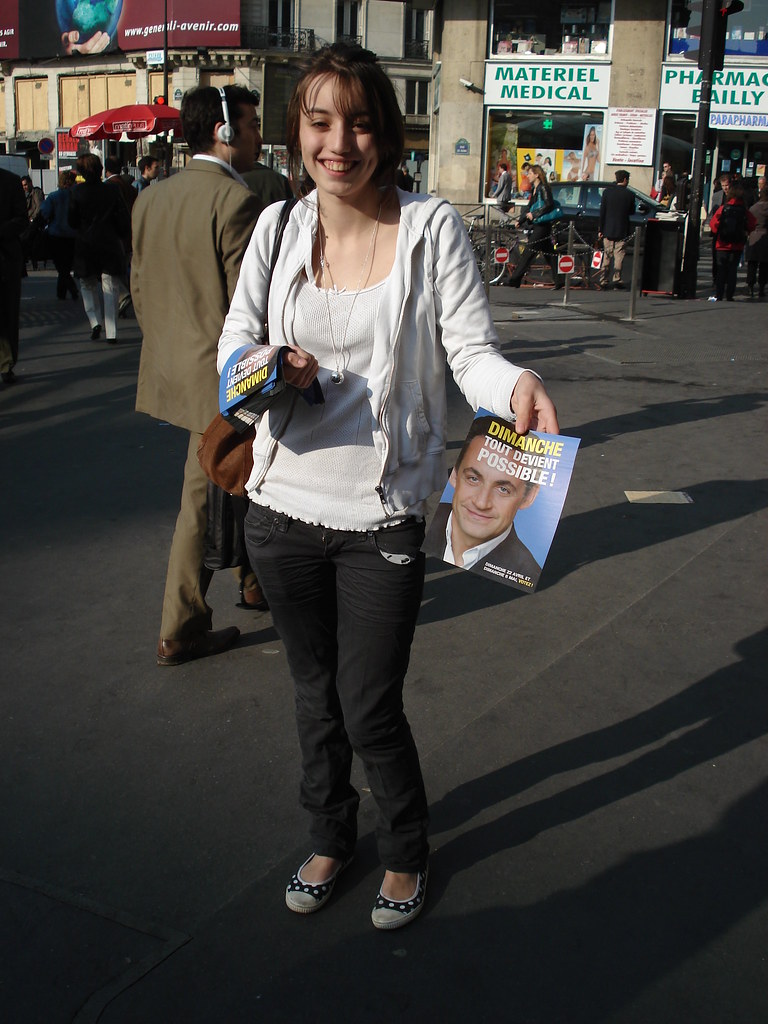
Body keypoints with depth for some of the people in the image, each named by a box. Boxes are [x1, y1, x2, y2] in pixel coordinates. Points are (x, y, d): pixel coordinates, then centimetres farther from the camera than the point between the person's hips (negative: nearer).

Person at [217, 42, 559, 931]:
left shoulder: (432, 228, -6)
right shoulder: (278, 227, 1)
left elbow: (470, 349, -9)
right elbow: (234, 341, 4)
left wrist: (516, 387, -31)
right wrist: (267, 367, -19)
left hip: (383, 514, -3)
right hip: (282, 501, 3)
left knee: (369, 708, 5)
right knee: (315, 692, 19)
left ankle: (405, 852, 36)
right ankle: (330, 838, 44)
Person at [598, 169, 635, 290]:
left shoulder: (607, 191, -3)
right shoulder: (629, 195, -7)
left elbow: (602, 212, -2)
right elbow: (632, 212, 4)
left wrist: (600, 229, 3)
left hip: (608, 230, 2)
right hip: (622, 232, -2)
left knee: (606, 256, 9)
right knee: (619, 256, 3)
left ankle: (603, 280, 9)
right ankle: (617, 279, 1)